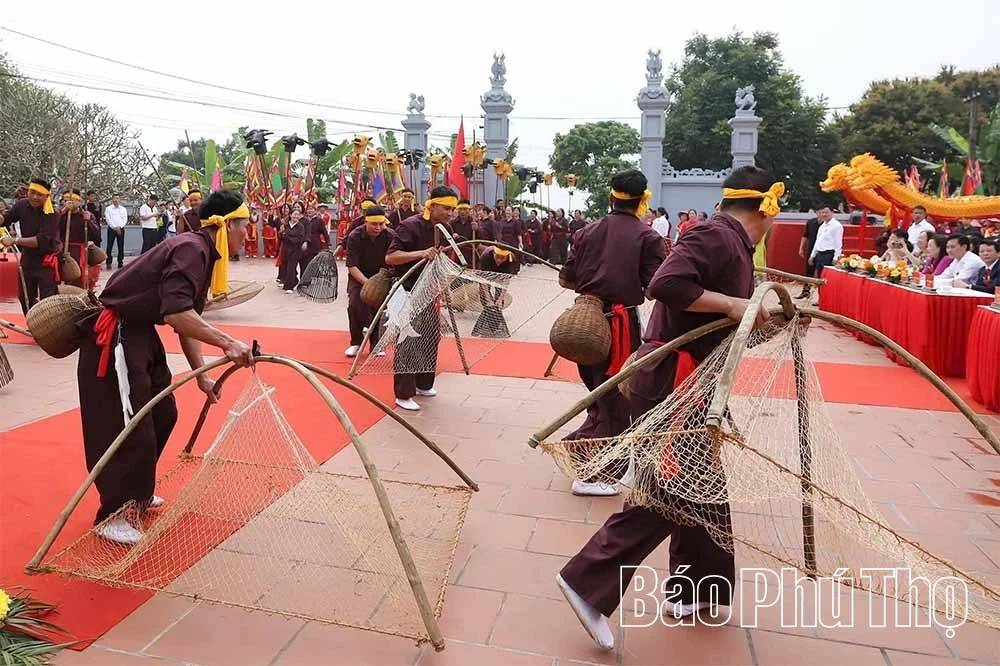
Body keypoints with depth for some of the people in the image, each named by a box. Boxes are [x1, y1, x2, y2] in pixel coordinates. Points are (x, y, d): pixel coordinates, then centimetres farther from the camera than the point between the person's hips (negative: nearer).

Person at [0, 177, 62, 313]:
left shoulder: (51, 214, -20)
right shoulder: (21, 205, -4)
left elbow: (42, 241, -27)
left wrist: (15, 240, -30)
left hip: (47, 260, -6)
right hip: (27, 257, 6)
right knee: (24, 297, 17)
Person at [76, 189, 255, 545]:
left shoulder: (203, 253, 9)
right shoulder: (191, 249, -21)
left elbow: (188, 320, 13)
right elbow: (175, 313, -34)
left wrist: (202, 375, 10)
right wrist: (228, 343, -35)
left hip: (140, 334, 11)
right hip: (114, 337, -11)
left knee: (162, 414, 17)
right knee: (129, 427, -6)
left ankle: (137, 493, 34)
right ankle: (112, 515, 9)